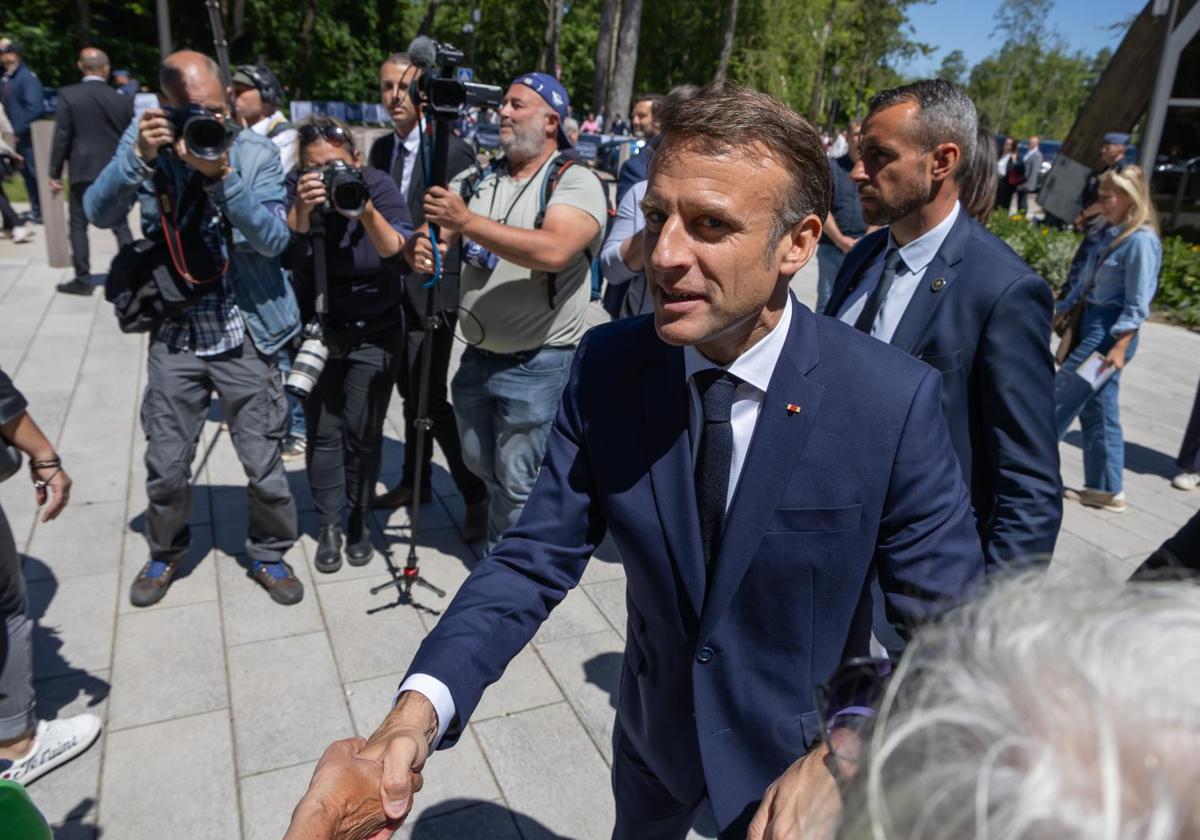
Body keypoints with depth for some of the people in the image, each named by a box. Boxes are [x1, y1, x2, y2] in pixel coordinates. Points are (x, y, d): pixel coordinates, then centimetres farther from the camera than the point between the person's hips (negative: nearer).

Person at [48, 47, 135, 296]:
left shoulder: (68, 95, -6)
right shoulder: (123, 100, -1)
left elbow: (61, 137, -6)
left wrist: (55, 173, 1)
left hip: (83, 169, -2)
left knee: (78, 225, 6)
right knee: (120, 224, 9)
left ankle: (83, 280, 5)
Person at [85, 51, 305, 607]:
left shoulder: (256, 154, -6)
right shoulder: (147, 140, 0)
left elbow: (274, 239, -17)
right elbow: (99, 214, -8)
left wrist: (221, 174, -27)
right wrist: (140, 158, -22)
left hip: (245, 338, -1)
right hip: (174, 337, 2)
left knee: (264, 466, 4)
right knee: (165, 468, 10)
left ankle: (269, 555, 28)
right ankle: (165, 554, 36)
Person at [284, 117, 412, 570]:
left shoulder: (379, 186, -12)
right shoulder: (295, 187, -8)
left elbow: (400, 254, -21)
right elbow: (283, 256, -18)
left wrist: (367, 213, -36)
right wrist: (300, 211, -34)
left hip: (375, 332, -1)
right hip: (317, 329, 1)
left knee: (363, 432, -1)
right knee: (323, 430, 1)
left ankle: (360, 523, 17)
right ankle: (329, 526, 16)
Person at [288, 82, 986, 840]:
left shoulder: (892, 401, -26)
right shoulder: (607, 365, -18)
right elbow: (538, 556, -16)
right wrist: (421, 707, -31)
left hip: (797, 750, -3)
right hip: (655, 722, 4)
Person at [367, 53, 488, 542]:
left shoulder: (454, 152, -12)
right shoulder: (381, 149, 9)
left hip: (431, 291, -7)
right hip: (391, 290, 7)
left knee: (430, 397, -10)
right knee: (409, 392, 17)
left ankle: (475, 495, 4)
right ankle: (415, 482, 33)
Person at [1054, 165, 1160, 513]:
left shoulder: (1141, 240, -14)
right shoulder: (1111, 233, 11)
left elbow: (1137, 304, -16)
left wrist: (1119, 347, -19)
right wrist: (1060, 311, 16)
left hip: (1109, 333, -9)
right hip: (1091, 325, 9)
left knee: (1059, 398, -5)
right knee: (1099, 411, 13)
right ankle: (1107, 489, 22)